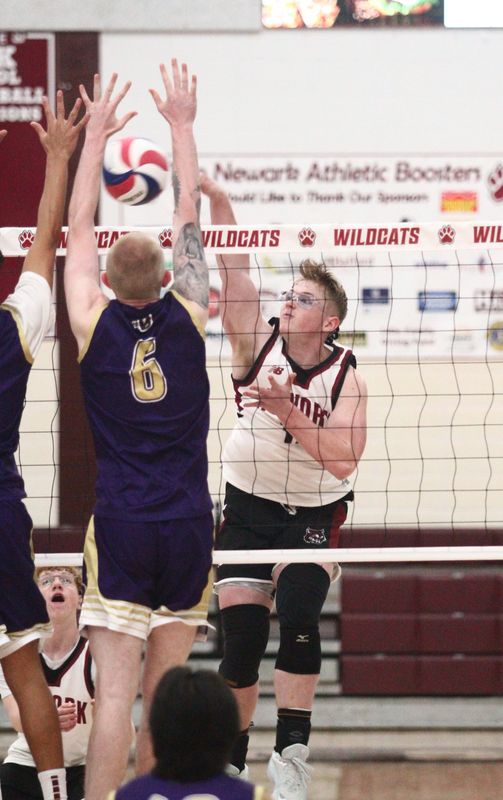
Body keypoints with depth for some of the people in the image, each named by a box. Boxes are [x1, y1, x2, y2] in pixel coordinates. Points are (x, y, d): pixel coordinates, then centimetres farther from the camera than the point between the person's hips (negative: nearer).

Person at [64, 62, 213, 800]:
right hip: (189, 525, 2)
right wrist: (181, 124, 22)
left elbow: (80, 227, 11)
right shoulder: (187, 319, 1)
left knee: (115, 691, -8)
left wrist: (96, 136, 21)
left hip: (120, 526, -2)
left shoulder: (95, 324, -1)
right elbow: (189, 214, 12)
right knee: (165, 692, 10)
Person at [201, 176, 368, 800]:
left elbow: (342, 460, -19)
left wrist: (286, 410, -26)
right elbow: (234, 271, -16)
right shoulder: (259, 342, -3)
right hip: (247, 511, 1)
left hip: (313, 515, -1)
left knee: (298, 619, -21)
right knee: (242, 637, -4)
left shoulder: (346, 378, -8)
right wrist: (216, 199, -29)